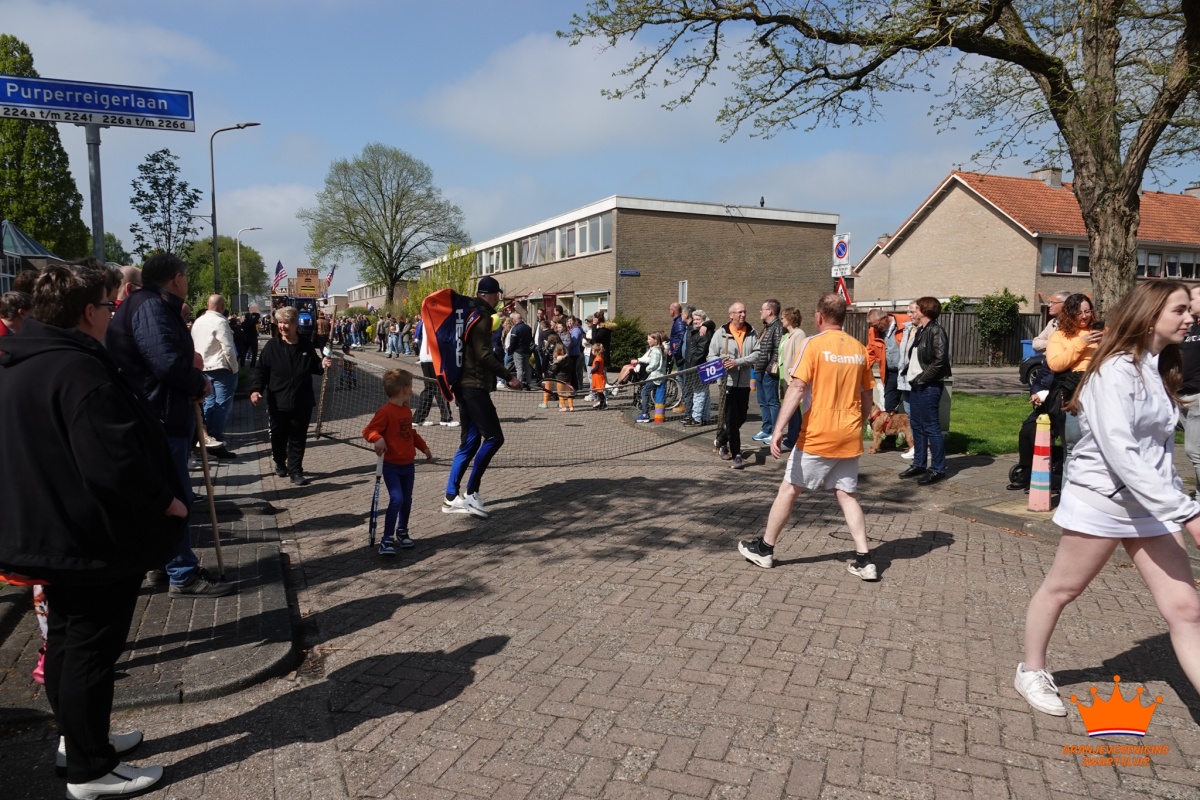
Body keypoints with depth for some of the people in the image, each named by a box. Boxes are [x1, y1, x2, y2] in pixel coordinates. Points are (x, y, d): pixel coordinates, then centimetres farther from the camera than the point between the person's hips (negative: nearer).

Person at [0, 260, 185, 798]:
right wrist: (166, 502, -16)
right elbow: (114, 462, -32)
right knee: (92, 650, 3)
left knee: (67, 639, 22)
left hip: (49, 530, 10)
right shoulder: (81, 371, -25)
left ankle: (77, 736, 39)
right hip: (98, 539, -10)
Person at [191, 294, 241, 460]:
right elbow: (228, 349, -18)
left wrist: (201, 362, 18)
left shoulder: (198, 322, 10)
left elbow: (194, 345, 14)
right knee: (221, 405, -4)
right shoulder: (220, 322, -15)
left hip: (203, 368, 8)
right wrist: (235, 368, -8)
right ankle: (216, 442, -4)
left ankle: (206, 438, 16)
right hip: (221, 368, -8)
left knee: (209, 403, 14)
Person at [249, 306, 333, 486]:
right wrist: (255, 389, -18)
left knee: (298, 439, 5)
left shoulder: (306, 346, 3)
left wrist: (322, 365, -6)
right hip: (278, 402, -1)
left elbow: (314, 367, 16)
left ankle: (295, 471, 13)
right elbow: (261, 370, -6)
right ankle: (280, 463, 37)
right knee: (278, 437, 13)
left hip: (302, 403, 1)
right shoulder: (272, 346, -5)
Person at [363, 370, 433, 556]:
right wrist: (378, 439, -35)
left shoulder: (407, 411, 12)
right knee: (397, 499, -16)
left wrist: (424, 448, 20)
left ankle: (402, 531, 34)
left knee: (407, 499, 14)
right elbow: (368, 430, -17)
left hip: (408, 464, 8)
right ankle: (387, 539, -8)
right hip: (391, 465, -8)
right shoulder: (386, 411, -15)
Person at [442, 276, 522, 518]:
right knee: (494, 437, -8)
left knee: (470, 441, 10)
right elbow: (484, 355, -20)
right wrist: (508, 377, -16)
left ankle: (451, 497, 10)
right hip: (474, 386, -10)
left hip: (466, 384, 10)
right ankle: (471, 493, -8)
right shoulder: (481, 317, -11)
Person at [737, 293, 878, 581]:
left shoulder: (813, 344, -9)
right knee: (847, 495, 13)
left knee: (788, 489, 8)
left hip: (817, 435, -5)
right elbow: (867, 398, 13)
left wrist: (778, 430, -20)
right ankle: (864, 559, 7)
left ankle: (764, 548, 19)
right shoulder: (859, 348, 6)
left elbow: (797, 389, -18)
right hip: (849, 438, 5)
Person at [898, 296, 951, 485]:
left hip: (928, 386, -9)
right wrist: (913, 378, 7)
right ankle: (919, 464, 23)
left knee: (930, 427, -6)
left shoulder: (936, 331, -12)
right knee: (916, 425, 13)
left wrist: (922, 378, -15)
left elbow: (940, 360, -19)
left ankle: (938, 469, 0)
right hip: (916, 385, 9)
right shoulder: (920, 331, 15)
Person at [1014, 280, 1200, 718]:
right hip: (1101, 499, -7)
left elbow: (1161, 447, 15)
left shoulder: (1161, 370, 11)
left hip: (1151, 505, 8)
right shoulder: (1116, 370, -17)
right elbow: (1120, 453, -27)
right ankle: (1032, 671, 29)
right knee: (1060, 589, 10)